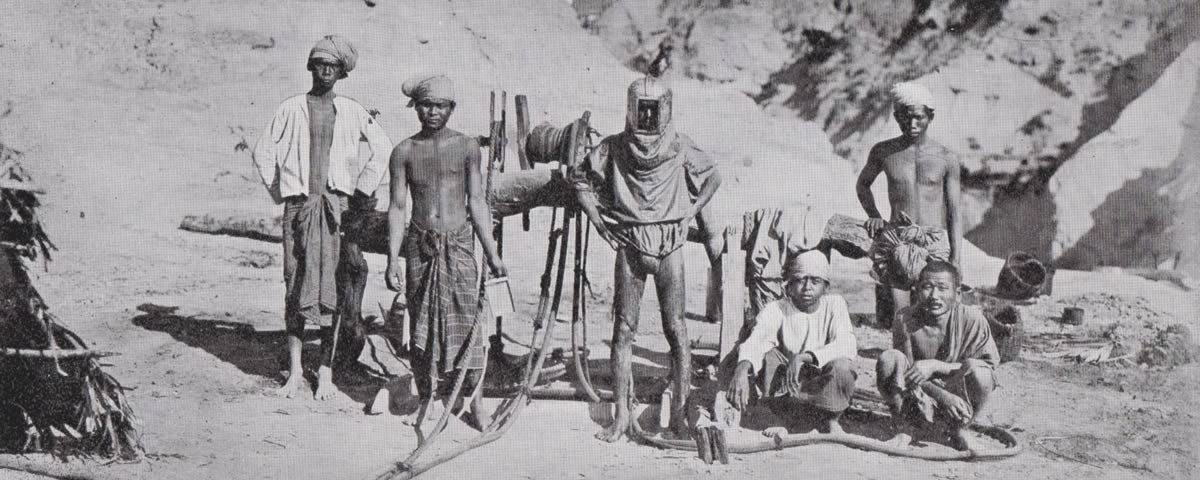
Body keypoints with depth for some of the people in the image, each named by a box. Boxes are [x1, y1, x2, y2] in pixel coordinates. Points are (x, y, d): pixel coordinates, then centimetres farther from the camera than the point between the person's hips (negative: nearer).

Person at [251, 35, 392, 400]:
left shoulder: (351, 111, 9)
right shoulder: (291, 109, 7)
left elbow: (382, 147, 13)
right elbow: (262, 151, 11)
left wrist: (363, 190, 8)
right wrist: (279, 192, 5)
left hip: (336, 206, 0)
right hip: (299, 206, 0)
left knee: (332, 288, -1)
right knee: (296, 286, 0)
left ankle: (326, 371, 4)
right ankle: (294, 370, 5)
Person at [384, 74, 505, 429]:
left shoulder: (467, 147, 2)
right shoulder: (404, 152, 4)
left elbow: (477, 202, 3)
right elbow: (398, 207, 4)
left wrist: (492, 253, 0)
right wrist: (392, 259, -2)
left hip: (459, 243, -1)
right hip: (420, 244, 1)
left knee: (467, 318, -5)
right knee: (422, 323, 4)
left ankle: (474, 397, 5)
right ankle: (426, 398, 14)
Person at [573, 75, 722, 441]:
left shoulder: (680, 147, 1)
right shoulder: (613, 148, 2)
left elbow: (713, 177, 17)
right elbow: (580, 177, 16)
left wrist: (691, 213, 7)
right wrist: (597, 220, 8)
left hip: (670, 245, -1)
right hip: (629, 245, 1)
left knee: (676, 329, -3)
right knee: (624, 331, 1)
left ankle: (679, 412, 4)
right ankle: (621, 415, 7)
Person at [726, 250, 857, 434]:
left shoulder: (834, 304, -6)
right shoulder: (776, 309, -9)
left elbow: (848, 346, -23)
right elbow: (756, 340, -29)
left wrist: (804, 357, -38)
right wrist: (742, 368, -53)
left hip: (826, 389, 0)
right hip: (784, 388, 0)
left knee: (842, 367, -32)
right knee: (766, 354, -27)